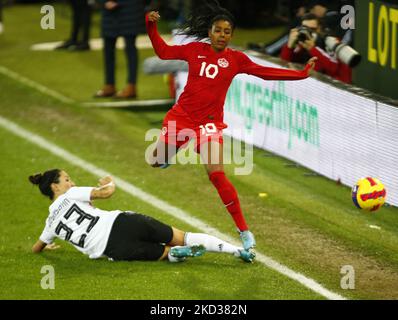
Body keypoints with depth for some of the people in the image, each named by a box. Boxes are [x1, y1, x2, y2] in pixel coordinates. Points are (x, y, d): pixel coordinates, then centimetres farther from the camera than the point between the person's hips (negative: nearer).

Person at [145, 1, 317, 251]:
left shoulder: (235, 59, -2)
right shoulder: (195, 50, 1)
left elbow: (266, 72, -3)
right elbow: (163, 51, 9)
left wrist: (301, 74, -8)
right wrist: (152, 26, -1)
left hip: (209, 122, -2)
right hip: (182, 115, 2)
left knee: (217, 174, -15)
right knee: (156, 161, 8)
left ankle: (244, 231, -9)